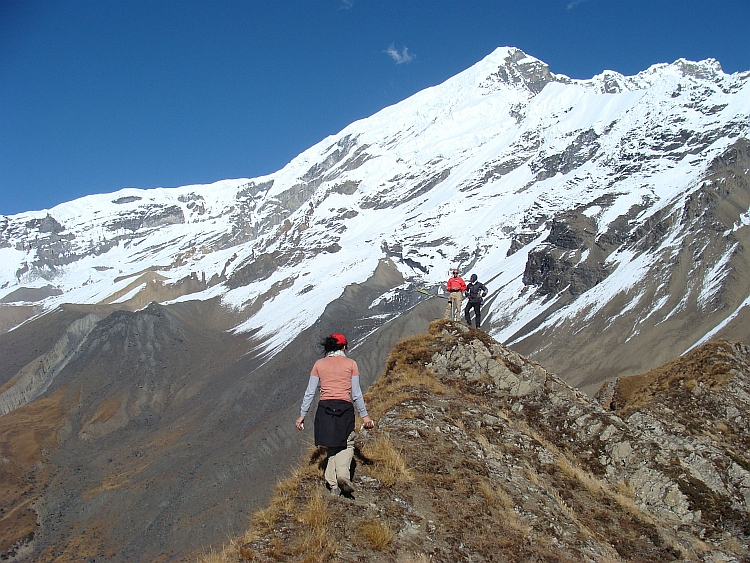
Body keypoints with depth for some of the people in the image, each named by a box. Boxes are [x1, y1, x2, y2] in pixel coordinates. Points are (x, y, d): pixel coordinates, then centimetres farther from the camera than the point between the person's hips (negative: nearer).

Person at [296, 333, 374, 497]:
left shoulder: (319, 364, 7)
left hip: (325, 409, 2)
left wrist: (302, 415, 12)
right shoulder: (351, 364, 2)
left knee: (332, 446, 13)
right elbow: (356, 394, 1)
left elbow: (310, 392, 5)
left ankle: (333, 485, 7)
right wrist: (364, 415, 8)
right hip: (345, 408, -2)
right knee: (347, 445, 10)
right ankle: (343, 474, -15)